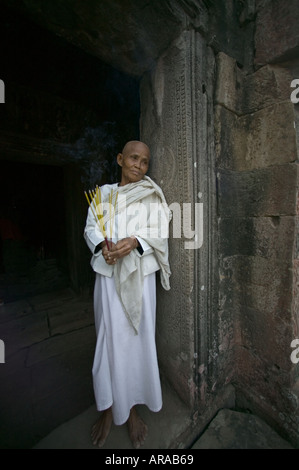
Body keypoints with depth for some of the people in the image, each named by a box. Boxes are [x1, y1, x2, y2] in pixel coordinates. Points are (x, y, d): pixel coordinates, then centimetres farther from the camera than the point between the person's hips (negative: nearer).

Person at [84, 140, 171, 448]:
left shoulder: (151, 196, 8)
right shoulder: (103, 193, 14)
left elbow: (159, 234, 0)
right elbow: (91, 228, 7)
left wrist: (134, 241, -19)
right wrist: (102, 246, -14)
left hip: (139, 275, -1)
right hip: (108, 274, 2)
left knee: (136, 338, 7)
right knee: (108, 338, 8)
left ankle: (132, 407, 30)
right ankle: (108, 408, 31)